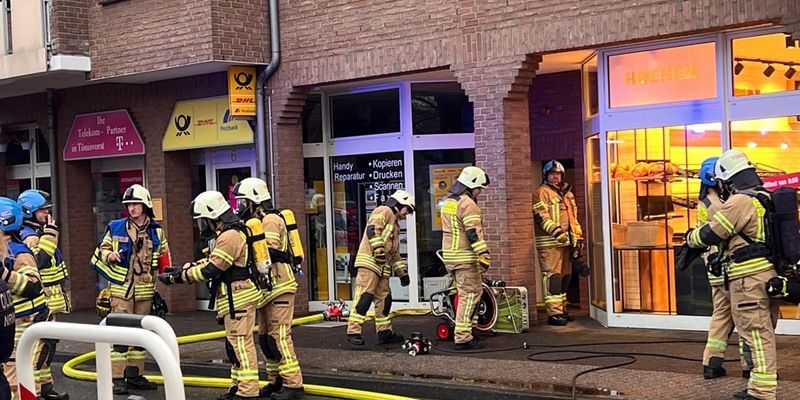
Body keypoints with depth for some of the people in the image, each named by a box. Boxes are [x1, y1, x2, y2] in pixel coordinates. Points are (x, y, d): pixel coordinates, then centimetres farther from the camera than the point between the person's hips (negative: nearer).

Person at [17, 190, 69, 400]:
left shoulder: (40, 232, 17)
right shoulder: (30, 236, -15)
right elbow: (39, 261, -33)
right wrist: (49, 236, -31)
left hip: (48, 299, 11)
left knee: (48, 342, 15)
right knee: (42, 343, -12)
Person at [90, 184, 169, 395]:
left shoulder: (156, 231, 8)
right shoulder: (116, 228, 1)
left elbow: (164, 258, 16)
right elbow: (102, 250, 8)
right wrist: (109, 255, -14)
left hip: (145, 291, 3)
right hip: (121, 289, -3)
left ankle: (135, 375, 20)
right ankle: (117, 378, -5)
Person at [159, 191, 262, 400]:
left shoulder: (230, 236, -18)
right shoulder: (225, 235, 17)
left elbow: (210, 269, -19)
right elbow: (210, 261, 21)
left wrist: (179, 276, -12)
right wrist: (185, 268, 7)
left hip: (239, 298, -11)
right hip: (235, 299, 11)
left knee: (240, 343, -10)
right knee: (235, 344, 14)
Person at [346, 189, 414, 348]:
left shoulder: (394, 223, 30)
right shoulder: (384, 211, 0)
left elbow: (395, 252, 33)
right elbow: (372, 229, -18)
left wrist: (402, 272, 29)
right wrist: (378, 249, -25)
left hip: (383, 267, 10)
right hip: (370, 262, -10)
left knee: (384, 298, 10)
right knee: (364, 296, -16)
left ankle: (385, 332, 17)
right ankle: (353, 332, -19)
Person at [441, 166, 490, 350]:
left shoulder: (448, 201, 17)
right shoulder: (468, 204, -14)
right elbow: (473, 233, -21)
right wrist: (484, 254, -22)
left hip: (450, 257, 10)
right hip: (465, 258, -10)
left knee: (464, 295, 17)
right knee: (469, 295, -7)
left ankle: (463, 333, 21)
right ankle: (463, 338, -9)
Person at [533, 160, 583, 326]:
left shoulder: (567, 194, 22)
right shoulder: (542, 192, -3)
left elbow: (574, 218, 27)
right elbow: (541, 216, -14)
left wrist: (578, 236, 20)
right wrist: (556, 231, -24)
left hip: (566, 242, 8)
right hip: (549, 242, -8)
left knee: (565, 276, 12)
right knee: (553, 276, -12)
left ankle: (562, 309, 21)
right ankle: (553, 313, -13)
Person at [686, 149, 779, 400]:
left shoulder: (738, 202, -15)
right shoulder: (767, 198, 13)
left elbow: (709, 235, -10)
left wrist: (691, 237, 10)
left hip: (749, 279, -9)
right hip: (769, 274, 9)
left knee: (756, 335, -8)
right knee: (763, 334, 15)